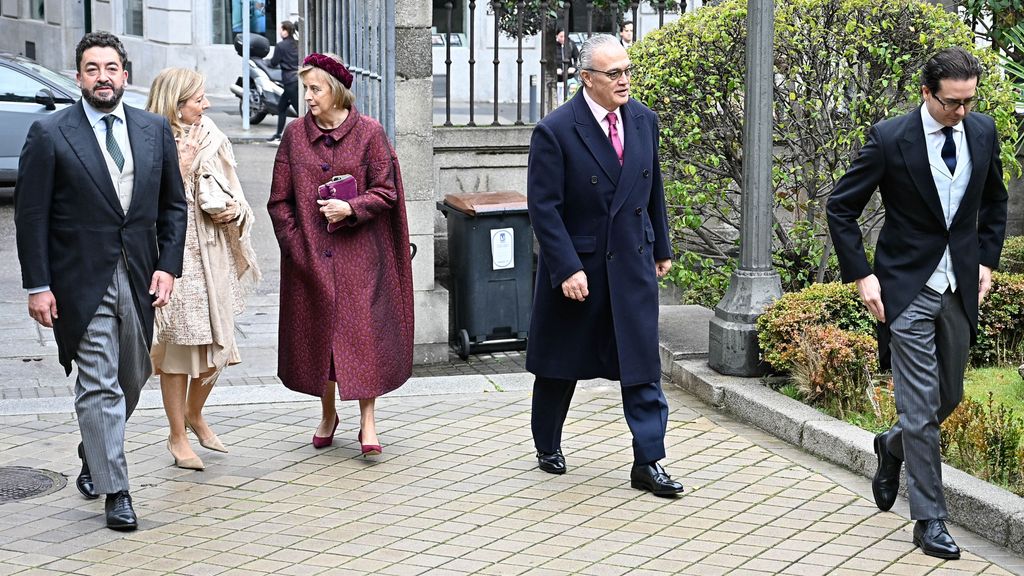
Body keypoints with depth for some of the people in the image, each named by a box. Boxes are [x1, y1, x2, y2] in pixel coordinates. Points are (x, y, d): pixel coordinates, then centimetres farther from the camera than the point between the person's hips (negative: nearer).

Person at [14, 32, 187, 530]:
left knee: (131, 379, 15)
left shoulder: (154, 130, 6)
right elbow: (31, 215, -5)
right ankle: (115, 491, 2)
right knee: (99, 385, -5)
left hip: (137, 278, 5)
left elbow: (172, 205, 12)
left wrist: (168, 266, 1)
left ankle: (94, 456, 40)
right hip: (81, 280, -4)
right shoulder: (49, 134, -5)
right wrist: (37, 285, -10)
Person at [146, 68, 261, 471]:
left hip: (214, 255, 6)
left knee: (216, 342, 10)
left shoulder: (212, 138, 8)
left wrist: (233, 210, -3)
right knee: (178, 344, 1)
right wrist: (183, 164, -21)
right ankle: (178, 436, 14)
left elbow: (232, 192, 17)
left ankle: (194, 413, 35)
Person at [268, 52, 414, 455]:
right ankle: (328, 414, 23)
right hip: (309, 255, 3)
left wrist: (350, 208, -18)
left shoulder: (369, 133, -3)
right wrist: (298, 246, -3)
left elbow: (386, 191, -2)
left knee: (361, 330, -5)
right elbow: (279, 200, 6)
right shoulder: (295, 135, 4)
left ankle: (367, 422, 1)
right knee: (316, 331, 8)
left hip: (358, 254, -3)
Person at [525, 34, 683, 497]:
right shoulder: (555, 131, -15)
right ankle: (547, 445, 33)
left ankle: (648, 463, 2)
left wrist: (661, 247, 14)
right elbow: (543, 207, -15)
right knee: (560, 365, 13)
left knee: (643, 366, -2)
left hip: (632, 262, 4)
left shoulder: (643, 120, 2)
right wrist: (567, 268, -19)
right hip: (576, 263, -3)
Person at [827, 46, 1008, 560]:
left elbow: (994, 202, 18)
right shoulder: (890, 139, -13)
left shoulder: (983, 132, 1)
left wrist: (986, 260, 9)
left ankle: (893, 446, 45)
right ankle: (929, 520, 5)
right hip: (908, 288, -5)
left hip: (960, 287, 5)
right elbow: (840, 208, -6)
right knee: (921, 406, -5)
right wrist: (862, 275, -10)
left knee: (950, 397, 15)